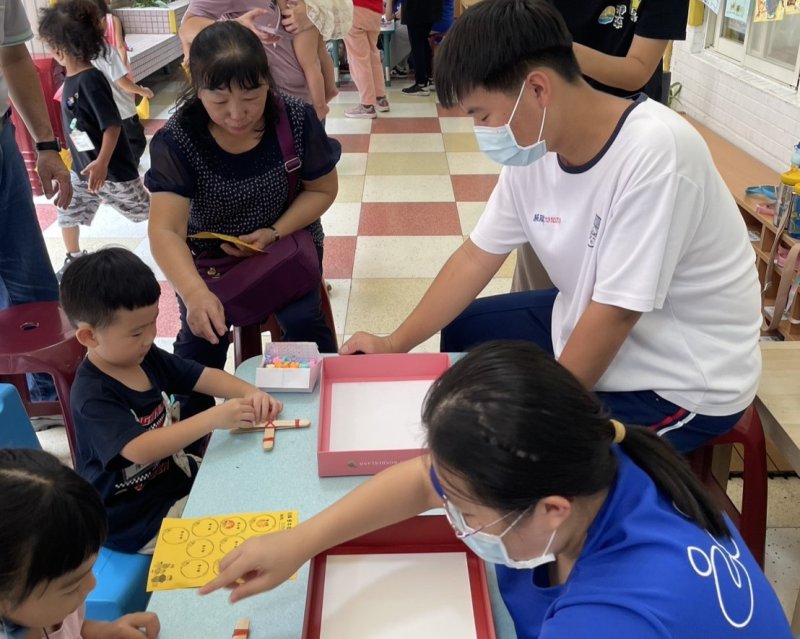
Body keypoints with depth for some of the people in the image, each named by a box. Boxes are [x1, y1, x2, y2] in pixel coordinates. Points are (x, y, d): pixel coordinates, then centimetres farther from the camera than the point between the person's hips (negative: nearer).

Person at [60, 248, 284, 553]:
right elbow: (141, 449, -37)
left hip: (176, 474, 8)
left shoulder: (147, 357, -2)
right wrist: (214, 418, -42)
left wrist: (250, 393, -21)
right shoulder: (93, 395, -27)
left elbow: (204, 377, -2)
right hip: (138, 518, -8)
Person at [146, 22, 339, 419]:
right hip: (210, 253, 0)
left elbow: (323, 189, -5)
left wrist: (274, 233, -22)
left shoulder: (297, 119, -18)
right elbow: (165, 230, -33)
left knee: (302, 320, -22)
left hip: (286, 241, 1)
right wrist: (195, 293, -52)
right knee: (201, 335, -20)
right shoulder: (177, 140, -24)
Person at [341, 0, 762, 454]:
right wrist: (396, 344, 1)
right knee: (462, 332, 15)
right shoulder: (533, 148, -8)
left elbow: (616, 313, -28)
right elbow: (477, 256, 1)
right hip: (588, 322, 8)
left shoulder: (652, 152, -32)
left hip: (681, 381, -7)